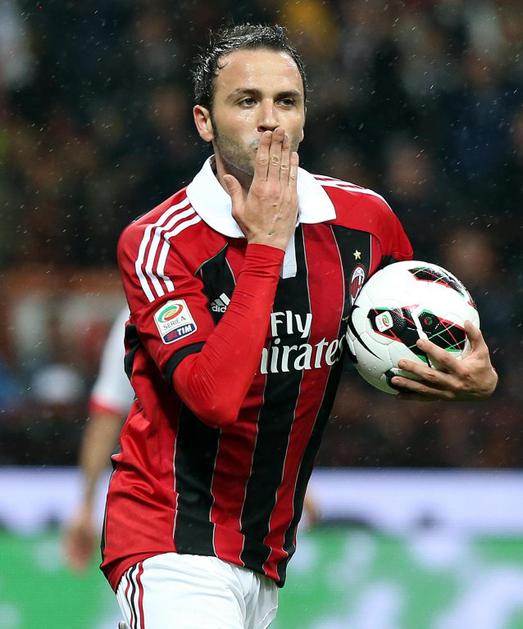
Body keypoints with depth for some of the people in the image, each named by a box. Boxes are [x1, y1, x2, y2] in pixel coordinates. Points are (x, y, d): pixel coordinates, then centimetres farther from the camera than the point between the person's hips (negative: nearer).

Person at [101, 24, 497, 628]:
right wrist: (266, 245, -22)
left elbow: (417, 342, 19)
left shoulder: (365, 218, 1)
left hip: (269, 557, 6)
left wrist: (475, 376, -4)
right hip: (175, 549, -6)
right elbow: (214, 396, -27)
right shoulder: (157, 243, -14)